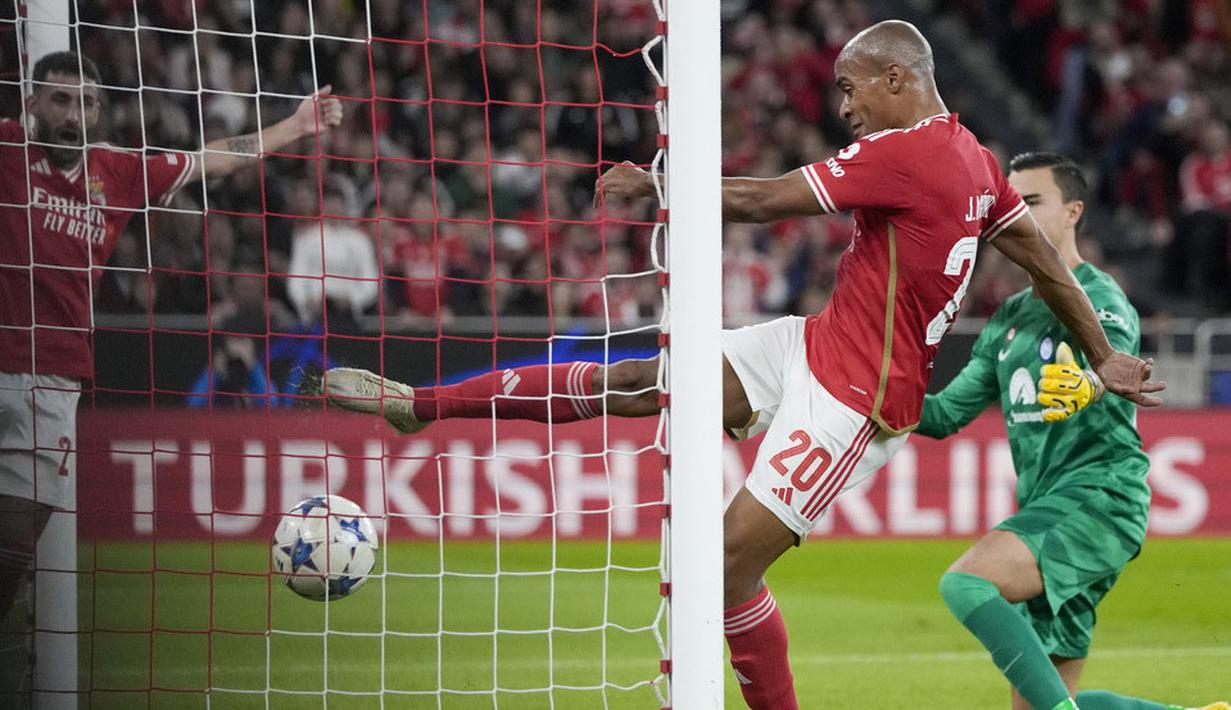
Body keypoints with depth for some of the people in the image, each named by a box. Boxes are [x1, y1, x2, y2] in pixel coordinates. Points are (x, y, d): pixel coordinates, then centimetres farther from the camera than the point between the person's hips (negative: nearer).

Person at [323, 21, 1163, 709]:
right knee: (634, 382, 3)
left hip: (853, 399, -9)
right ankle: (418, 404, 4)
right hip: (813, 346, 9)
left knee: (731, 563, -12)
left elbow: (763, 201, -18)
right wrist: (1104, 355, 23)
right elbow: (1047, 257, 15)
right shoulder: (973, 158, 8)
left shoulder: (905, 152, -20)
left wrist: (652, 185, -8)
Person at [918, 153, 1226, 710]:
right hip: (1045, 510, 9)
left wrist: (1085, 383, -50)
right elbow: (946, 414, 18)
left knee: (965, 581, -31)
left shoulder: (1101, 300, -5)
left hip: (1099, 496, -9)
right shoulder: (1010, 319, 19)